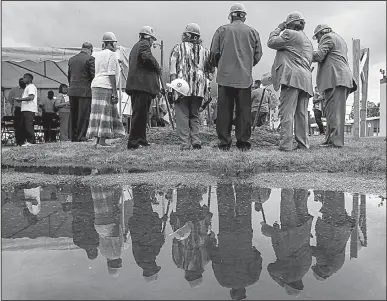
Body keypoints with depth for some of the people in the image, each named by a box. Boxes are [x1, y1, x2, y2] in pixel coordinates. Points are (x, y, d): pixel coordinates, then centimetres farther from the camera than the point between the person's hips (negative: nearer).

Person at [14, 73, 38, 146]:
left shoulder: (31, 86, -5)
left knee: (28, 125, -13)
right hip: (25, 109, 10)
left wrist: (20, 99, -17)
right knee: (22, 126, 9)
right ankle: (22, 142, 14)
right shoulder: (27, 87, 26)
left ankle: (32, 141, -11)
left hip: (29, 109, -10)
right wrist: (19, 100, 11)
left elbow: (31, 97, -19)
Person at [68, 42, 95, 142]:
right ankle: (81, 136, -2)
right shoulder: (90, 59, -7)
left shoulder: (71, 59, 14)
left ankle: (74, 136, 15)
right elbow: (93, 75, -11)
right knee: (84, 115, -2)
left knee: (73, 115, 11)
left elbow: (69, 76, 17)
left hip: (72, 91, 6)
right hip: (85, 91, -6)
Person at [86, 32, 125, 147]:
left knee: (98, 113, 6)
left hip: (95, 85, 8)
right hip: (106, 86, -8)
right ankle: (102, 140, -8)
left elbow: (98, 73, 16)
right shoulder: (112, 55, -5)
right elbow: (111, 74, -11)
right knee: (106, 113, -7)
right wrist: (115, 92, -12)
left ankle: (98, 140, 7)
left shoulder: (98, 54, 18)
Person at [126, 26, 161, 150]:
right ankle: (133, 142, -9)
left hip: (134, 84, 10)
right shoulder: (144, 44, -2)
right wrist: (157, 68, -7)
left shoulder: (135, 46, 27)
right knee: (140, 113, -9)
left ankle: (141, 140, 18)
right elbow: (147, 57, -21)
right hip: (143, 84, -10)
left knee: (140, 113, 13)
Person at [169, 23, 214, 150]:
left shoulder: (178, 48, 6)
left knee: (182, 116, 0)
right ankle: (196, 141, 8)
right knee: (195, 115, 14)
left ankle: (185, 144, -4)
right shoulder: (204, 50, 15)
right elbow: (210, 71, 12)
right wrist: (207, 87, 15)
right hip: (199, 88, 3)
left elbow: (172, 69, -4)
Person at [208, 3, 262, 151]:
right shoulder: (253, 32, 7)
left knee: (224, 109, 4)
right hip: (245, 77, 1)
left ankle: (224, 142, 5)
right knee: (244, 110, 6)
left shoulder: (222, 30, 2)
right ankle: (243, 142, 9)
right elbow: (258, 55, 9)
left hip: (225, 76, -1)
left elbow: (214, 53, 1)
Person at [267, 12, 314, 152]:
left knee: (287, 112, -12)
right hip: (306, 78, 9)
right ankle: (303, 144, 5)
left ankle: (286, 144, -16)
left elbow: (271, 42, 4)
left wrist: (279, 28, 16)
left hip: (292, 77, -8)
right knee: (301, 114, 6)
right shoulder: (308, 41, 29)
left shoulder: (290, 34, 2)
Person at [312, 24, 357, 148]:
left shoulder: (327, 37, 3)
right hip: (343, 78, 10)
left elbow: (319, 56, -11)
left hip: (335, 78, -10)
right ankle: (330, 140, 4)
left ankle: (335, 141, -18)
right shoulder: (340, 40, 32)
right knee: (335, 110, 6)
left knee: (333, 110, -14)